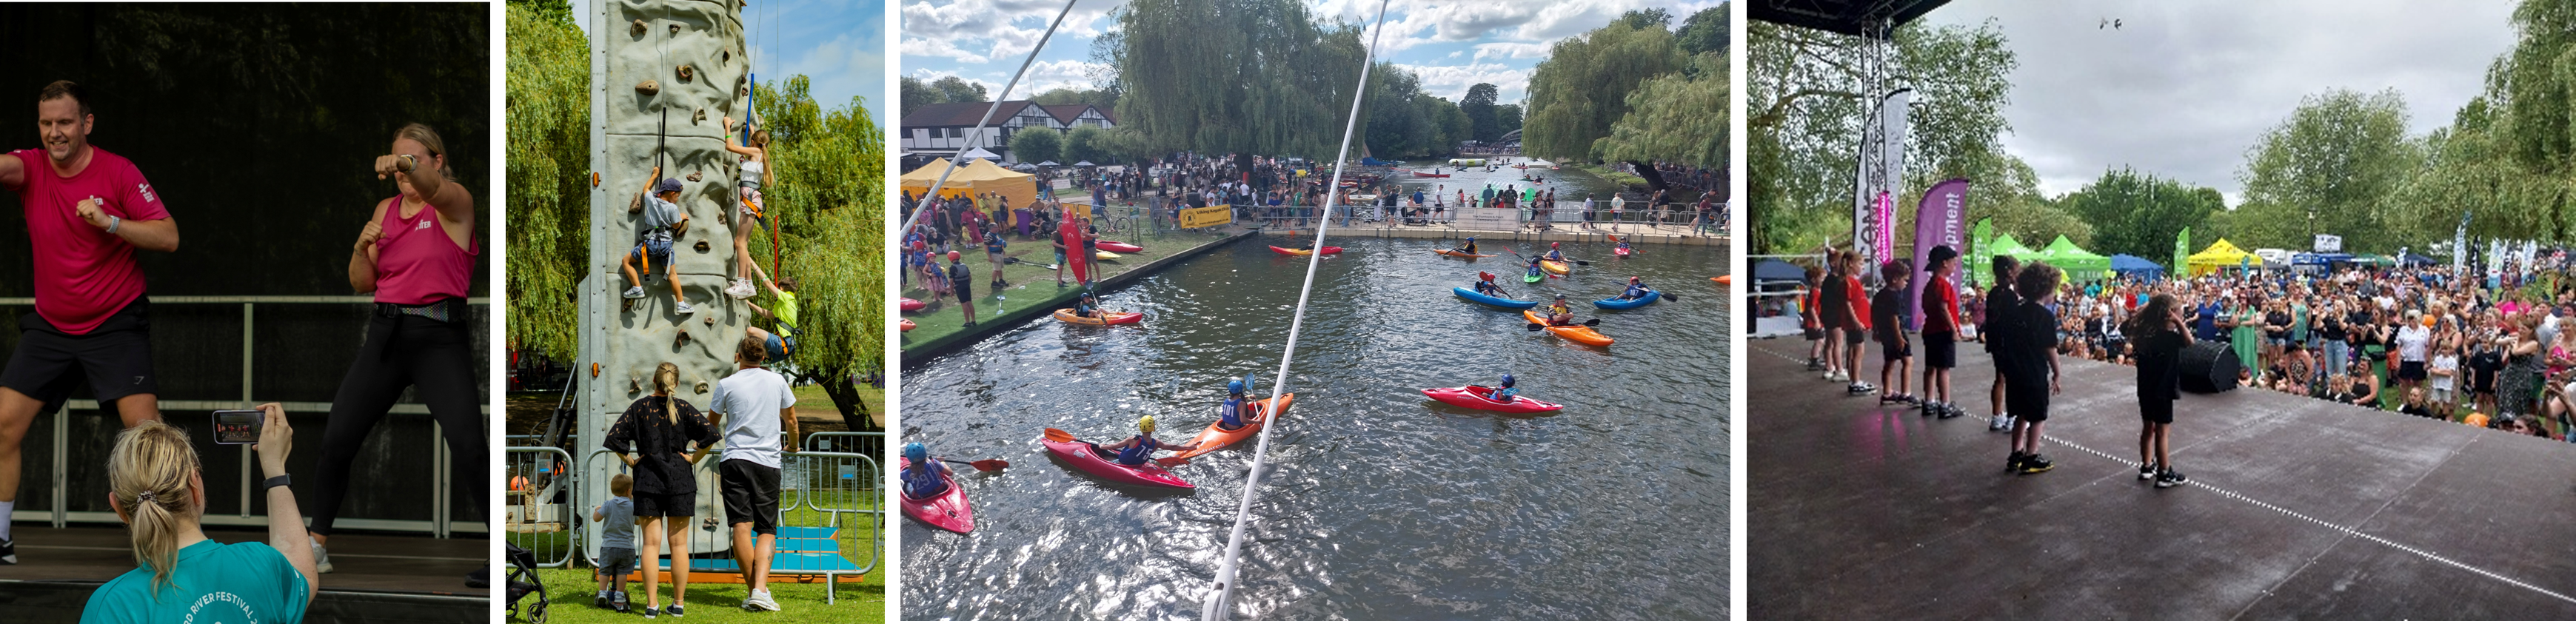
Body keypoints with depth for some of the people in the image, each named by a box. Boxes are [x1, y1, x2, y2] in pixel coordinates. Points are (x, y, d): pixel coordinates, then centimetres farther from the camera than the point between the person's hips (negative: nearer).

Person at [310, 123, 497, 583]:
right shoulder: (386, 209, 14)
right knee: (336, 439, 3)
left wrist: (409, 167, -49)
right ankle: (316, 547, 20)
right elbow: (362, 284, 15)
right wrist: (362, 247, -5)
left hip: (440, 338, -6)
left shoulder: (456, 203, -1)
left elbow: (431, 187, -28)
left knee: (470, 449, -17)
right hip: (387, 333, 6)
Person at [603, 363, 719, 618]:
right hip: (680, 481, 0)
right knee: (678, 544, 5)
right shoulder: (684, 408, -2)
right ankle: (678, 603, 8)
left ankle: (652, 604, 0)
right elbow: (710, 434, -12)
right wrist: (694, 458, -1)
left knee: (651, 544, 3)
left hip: (647, 481, 0)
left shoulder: (639, 408, 1)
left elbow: (614, 438, -5)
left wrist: (631, 461, 4)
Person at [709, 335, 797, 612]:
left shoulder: (726, 384, 3)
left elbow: (712, 423, 18)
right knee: (767, 531, 2)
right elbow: (790, 420, 19)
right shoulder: (777, 381, 7)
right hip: (768, 462, 1)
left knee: (742, 526, -3)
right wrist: (792, 446, 38)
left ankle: (755, 590, -5)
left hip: (735, 459, -1)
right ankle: (761, 591, -15)